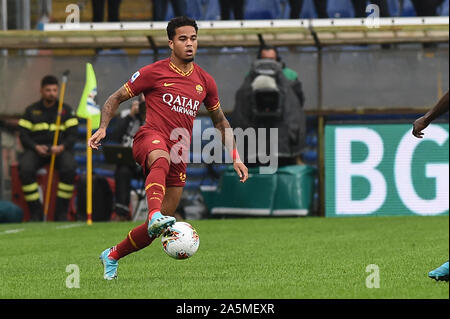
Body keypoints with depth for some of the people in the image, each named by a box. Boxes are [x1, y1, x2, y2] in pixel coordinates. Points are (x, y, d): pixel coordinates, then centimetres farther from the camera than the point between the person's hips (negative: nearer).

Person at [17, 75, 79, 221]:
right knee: (25, 168, -32)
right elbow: (23, 134, 6)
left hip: (60, 149, 0)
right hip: (36, 149, 0)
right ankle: (35, 211, -22)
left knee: (69, 167, -34)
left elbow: (72, 134, 5)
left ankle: (61, 211, -21)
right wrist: (36, 147, -13)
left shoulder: (66, 110, 12)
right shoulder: (31, 110, 12)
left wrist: (62, 147, -15)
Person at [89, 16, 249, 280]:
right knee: (162, 159, -44)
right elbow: (116, 98, 8)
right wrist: (103, 128, -8)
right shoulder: (154, 72, 2)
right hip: (150, 138, -5)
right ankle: (155, 216, -65)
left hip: (179, 154, 5)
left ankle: (112, 256, 23)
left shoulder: (205, 81, 15)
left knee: (158, 226, 2)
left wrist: (235, 157, 19)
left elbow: (220, 121, 26)